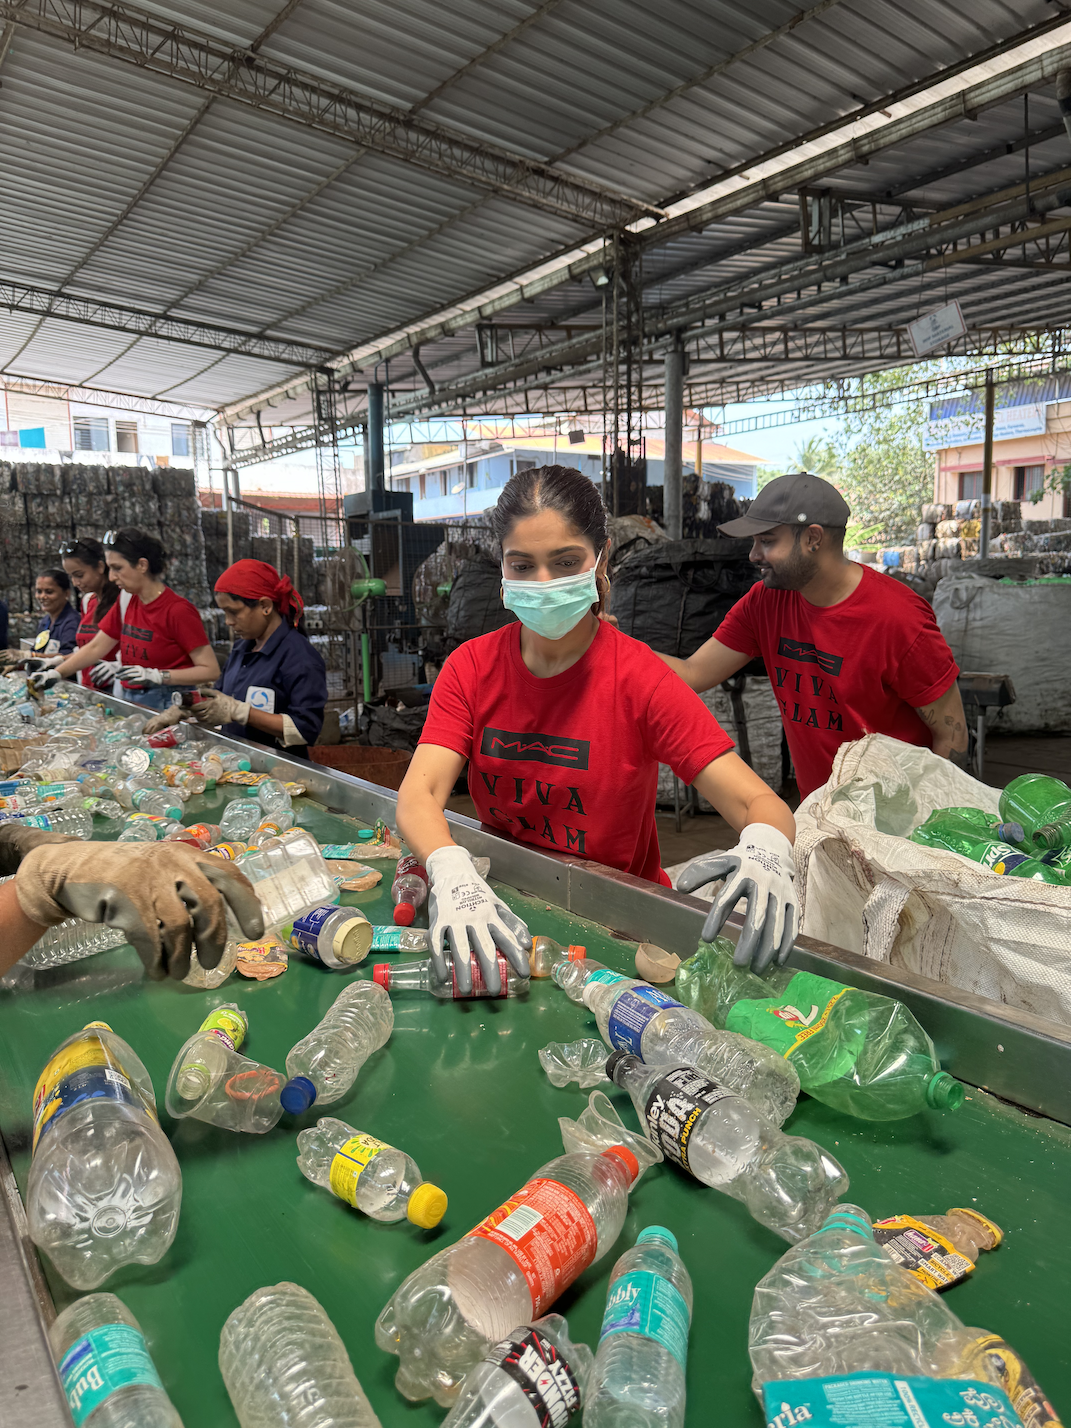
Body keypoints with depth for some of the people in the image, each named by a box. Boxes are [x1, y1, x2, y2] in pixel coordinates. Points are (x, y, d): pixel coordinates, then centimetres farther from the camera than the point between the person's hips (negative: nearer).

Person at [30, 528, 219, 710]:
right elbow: (95, 648, 16)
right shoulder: (126, 601, 9)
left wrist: (155, 675, -24)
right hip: (129, 701, 7)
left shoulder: (178, 610, -15)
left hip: (164, 705, -6)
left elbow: (211, 670, -18)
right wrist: (55, 674, 5)